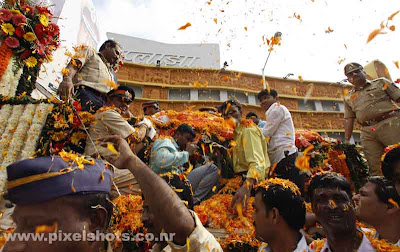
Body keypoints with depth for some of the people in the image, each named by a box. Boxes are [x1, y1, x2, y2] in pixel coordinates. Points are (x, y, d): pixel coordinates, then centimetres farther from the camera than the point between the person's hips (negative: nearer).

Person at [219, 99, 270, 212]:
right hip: (244, 179, 8)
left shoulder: (248, 130, -17)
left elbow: (257, 161, -35)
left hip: (253, 181, -8)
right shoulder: (235, 132, 13)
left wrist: (247, 186, -51)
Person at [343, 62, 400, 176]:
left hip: (391, 124, -2)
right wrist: (347, 141, 7)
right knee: (375, 169, -4)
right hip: (368, 133, 2)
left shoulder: (381, 83, 17)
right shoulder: (349, 98, 21)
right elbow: (348, 119, 16)